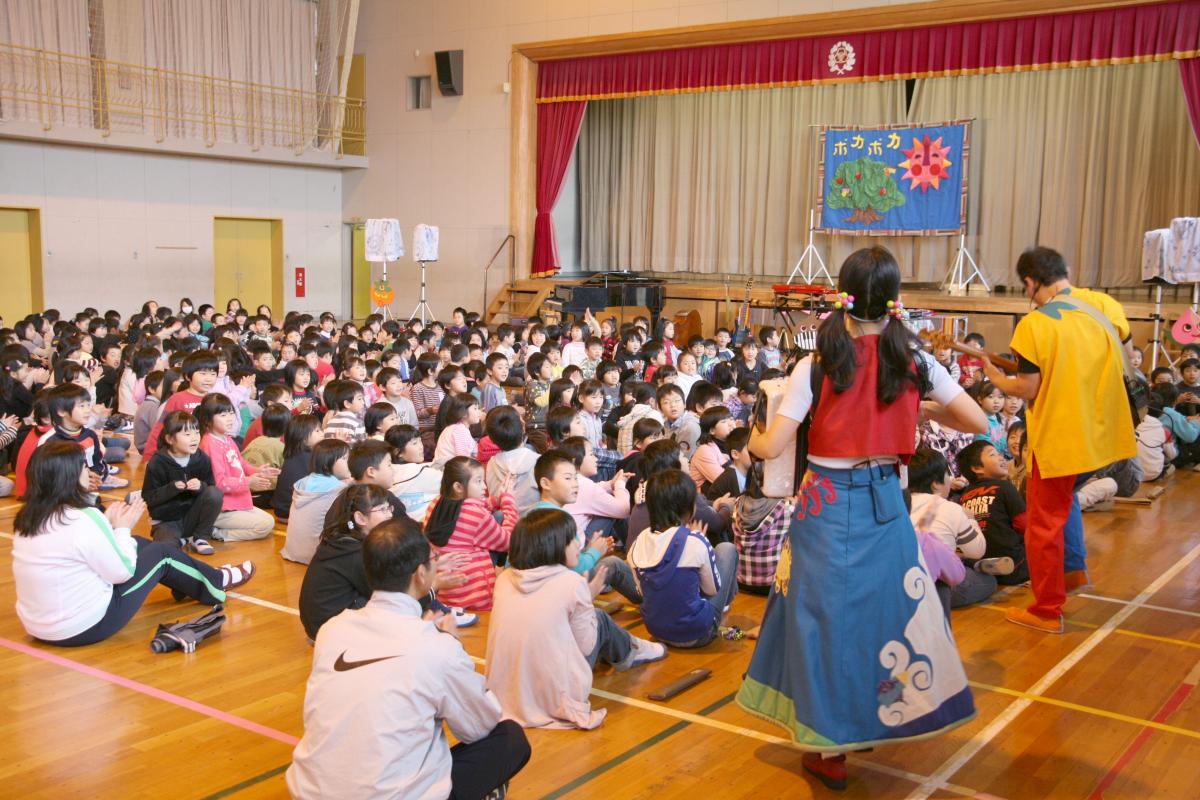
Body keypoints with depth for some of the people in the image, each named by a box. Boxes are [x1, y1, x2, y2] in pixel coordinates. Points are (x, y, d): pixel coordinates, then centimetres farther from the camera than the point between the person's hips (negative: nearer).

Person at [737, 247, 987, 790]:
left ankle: (828, 749, 18)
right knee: (883, 608, 20)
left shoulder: (818, 365, -12)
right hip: (885, 504, 2)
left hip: (827, 506, -2)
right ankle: (871, 719, 35)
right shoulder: (913, 361, -4)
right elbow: (978, 423, 2)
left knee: (825, 615, 8)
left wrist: (751, 441, 8)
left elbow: (772, 446, -13)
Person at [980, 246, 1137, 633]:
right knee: (1063, 496, 31)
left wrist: (994, 376, 2)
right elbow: (1121, 360, 11)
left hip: (1059, 438, -6)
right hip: (1104, 434, 7)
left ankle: (1047, 611, 16)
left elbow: (1027, 389, -16)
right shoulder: (1106, 305, -1)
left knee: (1045, 522, 7)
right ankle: (1074, 568, 26)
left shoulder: (1035, 325, -18)